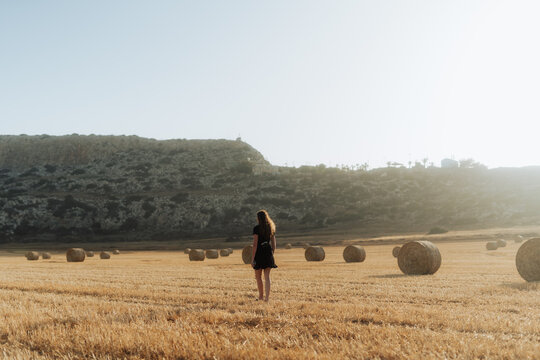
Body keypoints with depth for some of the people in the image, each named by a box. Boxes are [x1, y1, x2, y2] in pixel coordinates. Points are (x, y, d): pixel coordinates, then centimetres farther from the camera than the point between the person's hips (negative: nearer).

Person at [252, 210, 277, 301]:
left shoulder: (257, 228, -9)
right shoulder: (271, 227, 8)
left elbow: (255, 244, -13)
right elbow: (274, 243, 10)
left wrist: (252, 258, -11)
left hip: (259, 252, -4)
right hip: (269, 253, 4)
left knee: (258, 276, 12)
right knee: (267, 276, 4)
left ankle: (261, 296, 21)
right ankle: (267, 297, -3)